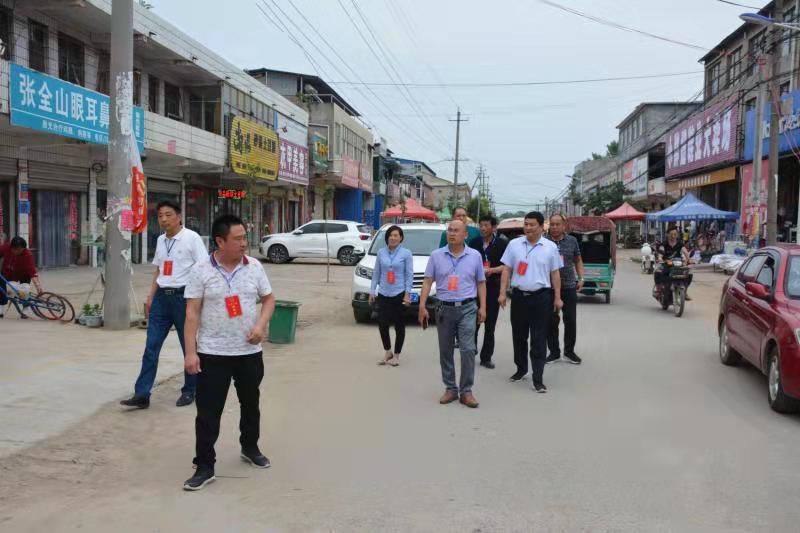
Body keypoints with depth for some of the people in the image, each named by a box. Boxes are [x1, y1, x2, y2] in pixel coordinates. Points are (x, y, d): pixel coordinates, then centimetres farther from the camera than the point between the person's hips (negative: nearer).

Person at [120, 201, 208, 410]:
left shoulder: (191, 238, -9)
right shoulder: (161, 240, 10)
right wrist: (150, 297, 15)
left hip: (183, 296, -6)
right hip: (162, 296, 6)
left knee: (189, 347, 8)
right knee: (151, 347, 3)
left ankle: (189, 391, 23)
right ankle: (141, 395, 6)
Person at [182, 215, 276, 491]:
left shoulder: (254, 266, 0)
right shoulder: (202, 270, -8)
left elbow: (268, 298, 8)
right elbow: (192, 313, -8)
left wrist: (261, 325, -10)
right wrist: (190, 352, -12)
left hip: (249, 351, 3)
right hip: (212, 353, -3)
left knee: (250, 403, 18)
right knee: (208, 412, 1)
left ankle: (250, 448, 40)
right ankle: (204, 466, 11)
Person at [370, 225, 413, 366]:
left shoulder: (406, 253, -2)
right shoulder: (381, 252, 7)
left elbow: (409, 275, -4)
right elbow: (376, 273, 10)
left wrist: (407, 293, -10)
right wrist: (372, 291, 6)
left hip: (399, 294, -3)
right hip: (383, 294, 3)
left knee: (399, 325, 4)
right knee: (382, 323, 0)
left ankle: (396, 355, 17)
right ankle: (387, 352, 22)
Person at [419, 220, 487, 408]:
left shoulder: (475, 256, 4)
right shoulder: (436, 255, 3)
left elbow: (481, 283, 8)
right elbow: (428, 281, 0)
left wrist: (482, 307, 0)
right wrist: (422, 306, -8)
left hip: (467, 309, -1)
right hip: (445, 309, 2)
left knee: (468, 349, -9)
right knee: (445, 351, 8)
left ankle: (466, 391, 0)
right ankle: (450, 389, 20)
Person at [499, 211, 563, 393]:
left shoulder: (550, 247, 2)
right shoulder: (514, 244, 4)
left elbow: (555, 274, 6)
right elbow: (507, 270, 5)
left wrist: (557, 298, 3)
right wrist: (503, 292, -1)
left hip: (541, 297, -2)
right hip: (519, 296, 2)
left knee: (539, 339, -1)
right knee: (518, 336, 13)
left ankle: (538, 378, 1)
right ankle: (521, 369, 30)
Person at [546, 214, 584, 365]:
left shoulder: (572, 241, 5)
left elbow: (578, 260, 15)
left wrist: (581, 278, 6)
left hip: (569, 287, 2)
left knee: (571, 320, 6)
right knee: (551, 322, 3)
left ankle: (569, 351, 21)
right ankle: (554, 352, 17)